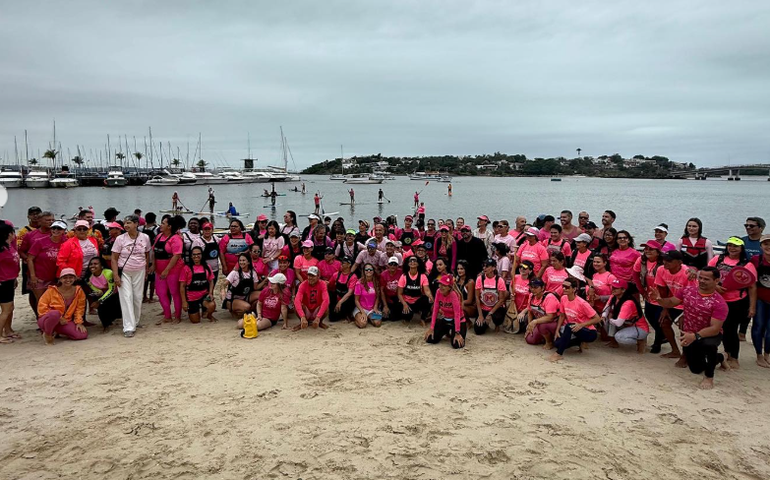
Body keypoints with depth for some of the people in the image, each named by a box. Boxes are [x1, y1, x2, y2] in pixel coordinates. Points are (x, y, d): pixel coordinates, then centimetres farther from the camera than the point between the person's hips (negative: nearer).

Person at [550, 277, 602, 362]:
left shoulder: (582, 303, -24)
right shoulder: (563, 299, -5)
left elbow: (597, 319, -21)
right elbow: (562, 316, 7)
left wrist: (581, 325, -31)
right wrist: (557, 330, -5)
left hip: (589, 333, -7)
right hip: (573, 330, 7)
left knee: (569, 326, -35)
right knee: (557, 343, -14)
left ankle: (559, 354, -27)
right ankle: (580, 341, 13)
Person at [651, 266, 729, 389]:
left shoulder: (719, 303, -25)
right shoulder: (687, 290, -10)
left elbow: (715, 328, -30)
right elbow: (671, 302, 0)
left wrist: (695, 336, -45)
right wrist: (659, 299, -23)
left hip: (710, 335, -4)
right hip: (689, 336, 5)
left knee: (708, 343, -41)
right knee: (696, 369, 13)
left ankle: (709, 377, -13)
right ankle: (719, 358, 49)